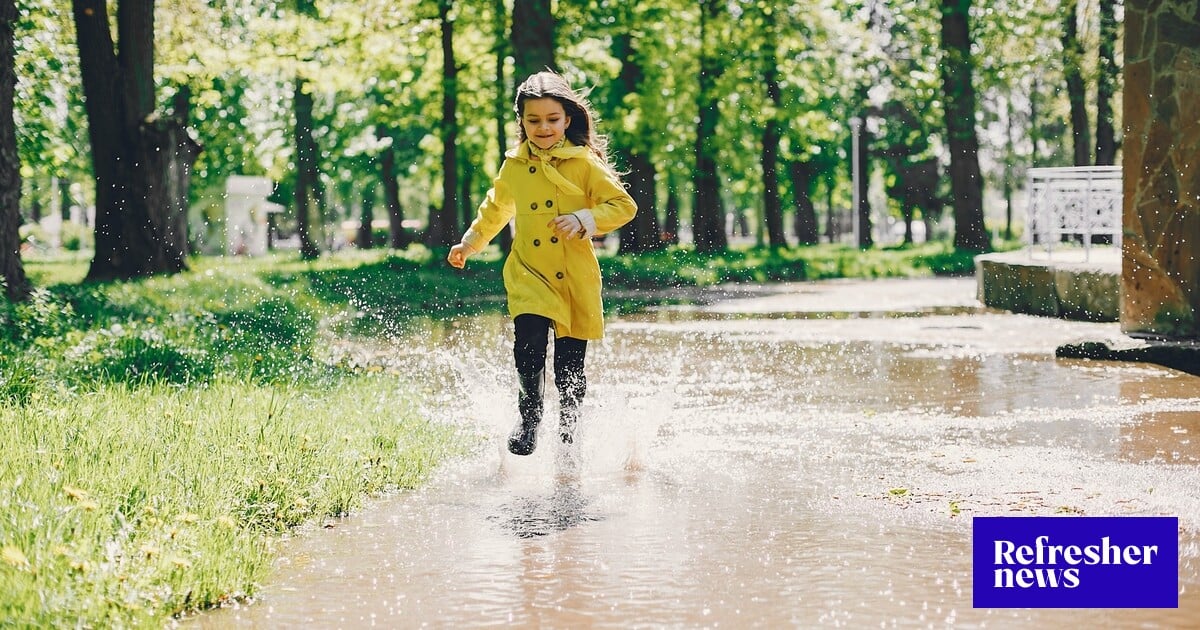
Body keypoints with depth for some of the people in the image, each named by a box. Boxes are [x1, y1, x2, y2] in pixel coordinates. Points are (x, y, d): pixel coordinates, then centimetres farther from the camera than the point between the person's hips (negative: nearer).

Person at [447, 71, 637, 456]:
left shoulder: (584, 163, -2)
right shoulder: (514, 167, 8)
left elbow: (624, 205, -3)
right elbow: (496, 208, 28)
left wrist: (583, 220, -18)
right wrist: (470, 243, 36)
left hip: (575, 278, -1)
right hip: (529, 275, 1)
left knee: (570, 367, 3)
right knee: (529, 341, -25)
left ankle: (568, 433, 24)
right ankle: (529, 417, -6)